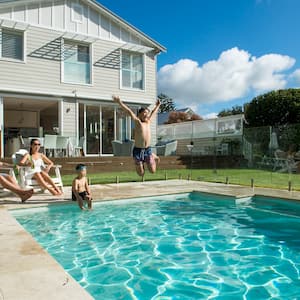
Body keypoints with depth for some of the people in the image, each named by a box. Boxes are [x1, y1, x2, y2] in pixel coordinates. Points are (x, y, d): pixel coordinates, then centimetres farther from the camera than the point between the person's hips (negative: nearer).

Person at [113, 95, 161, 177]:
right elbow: (129, 111, -13)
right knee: (141, 174, 3)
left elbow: (153, 112, 26)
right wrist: (119, 102, -20)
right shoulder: (137, 121, -5)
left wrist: (157, 105, 41)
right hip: (138, 150, -4)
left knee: (152, 171, -1)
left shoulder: (148, 121, 9)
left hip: (148, 149, 4)